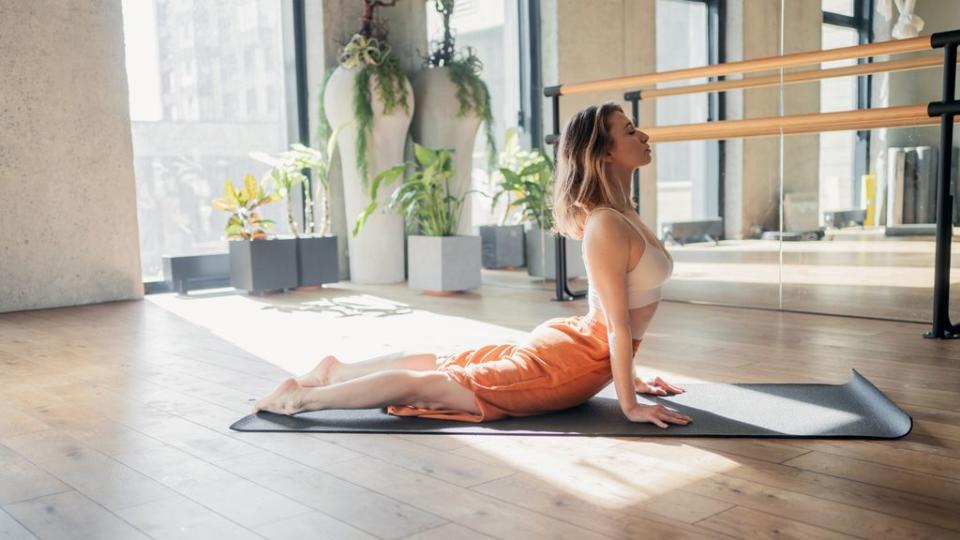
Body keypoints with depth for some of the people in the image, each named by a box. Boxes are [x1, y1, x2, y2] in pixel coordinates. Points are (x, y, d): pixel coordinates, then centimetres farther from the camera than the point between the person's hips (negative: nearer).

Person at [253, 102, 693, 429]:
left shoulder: (623, 216, 9)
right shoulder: (607, 226, -23)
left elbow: (620, 320, 15)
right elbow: (618, 323, -23)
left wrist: (629, 376, 17)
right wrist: (629, 405, -20)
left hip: (568, 344, 9)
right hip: (568, 362, -9)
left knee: (447, 365, 21)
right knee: (423, 384, -3)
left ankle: (335, 370, 32)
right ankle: (301, 397, 6)